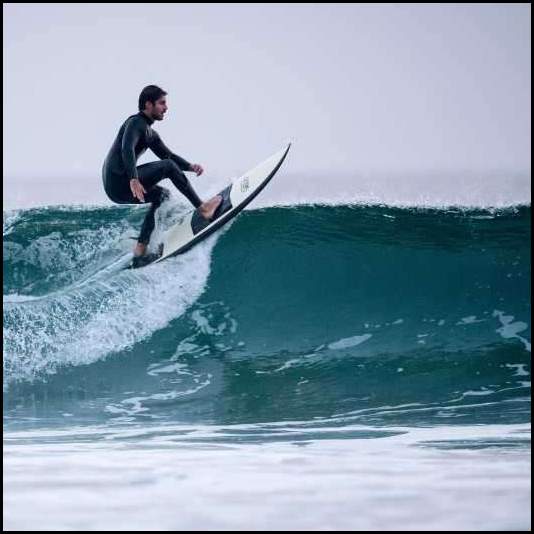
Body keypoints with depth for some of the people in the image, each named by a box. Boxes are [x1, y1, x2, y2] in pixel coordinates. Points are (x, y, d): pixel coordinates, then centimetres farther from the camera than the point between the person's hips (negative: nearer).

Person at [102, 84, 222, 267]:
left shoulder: (150, 133, 23)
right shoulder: (135, 123, -8)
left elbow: (167, 155, 26)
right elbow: (127, 149, -26)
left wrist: (190, 166, 7)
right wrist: (134, 180, -39)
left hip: (118, 189, 10)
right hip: (119, 181, -10)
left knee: (162, 195, 21)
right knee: (168, 166, -12)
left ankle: (139, 252, 12)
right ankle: (203, 209, -11)